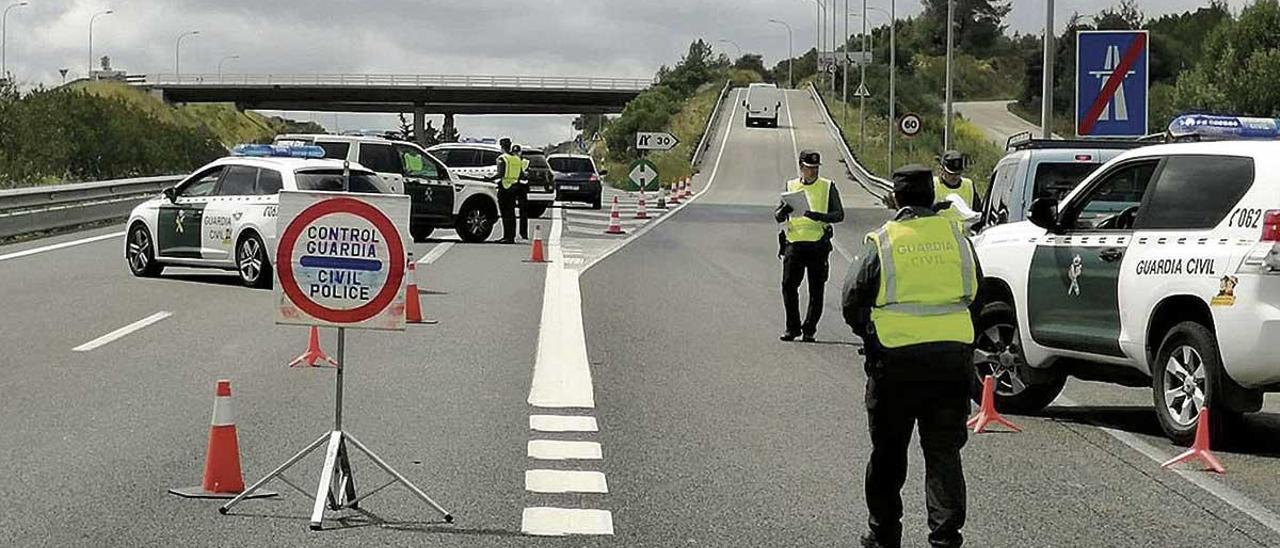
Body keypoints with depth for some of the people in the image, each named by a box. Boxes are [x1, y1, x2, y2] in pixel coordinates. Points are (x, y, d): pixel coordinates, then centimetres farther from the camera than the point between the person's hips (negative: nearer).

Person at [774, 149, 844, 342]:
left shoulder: (828, 187, 6)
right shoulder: (791, 186, 12)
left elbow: (839, 214, 0)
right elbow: (777, 216, 11)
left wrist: (818, 216, -17)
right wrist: (783, 211, -13)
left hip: (818, 244, -1)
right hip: (794, 242, 1)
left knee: (816, 290, 0)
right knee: (788, 285, -5)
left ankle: (809, 329, 9)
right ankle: (792, 327, 6)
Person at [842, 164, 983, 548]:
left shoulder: (882, 243, -5)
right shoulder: (957, 238, 5)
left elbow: (852, 300, 0)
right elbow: (977, 297, 14)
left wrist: (869, 335, 18)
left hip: (896, 360, -2)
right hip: (954, 356, 2)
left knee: (888, 452, 12)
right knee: (944, 451, 7)